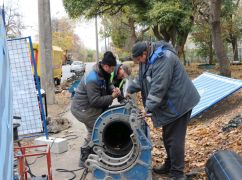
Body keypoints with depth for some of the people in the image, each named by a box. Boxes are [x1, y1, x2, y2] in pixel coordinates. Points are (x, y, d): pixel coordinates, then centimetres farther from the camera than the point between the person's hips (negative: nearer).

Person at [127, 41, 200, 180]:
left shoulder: (163, 58, -23)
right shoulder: (149, 59, 9)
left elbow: (159, 87, -28)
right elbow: (141, 80, 23)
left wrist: (148, 108, -24)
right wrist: (129, 90, 16)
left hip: (178, 103, -10)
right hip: (169, 104, 10)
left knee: (175, 139, -4)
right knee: (167, 137, 18)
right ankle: (170, 165, 34)